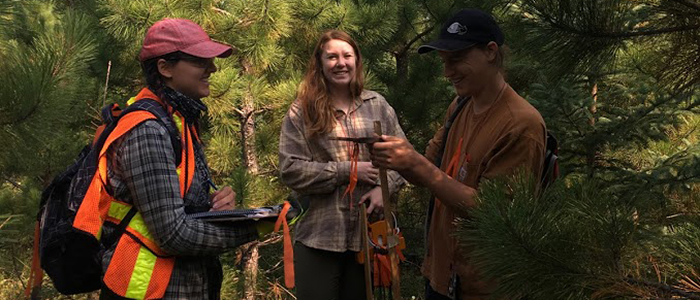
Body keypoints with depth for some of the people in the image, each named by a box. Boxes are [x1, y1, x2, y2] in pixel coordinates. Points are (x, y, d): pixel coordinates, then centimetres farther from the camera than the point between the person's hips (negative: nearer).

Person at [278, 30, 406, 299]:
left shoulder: (377, 105, 7)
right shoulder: (302, 111, -2)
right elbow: (291, 170, -9)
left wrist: (385, 187, -10)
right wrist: (348, 171, -14)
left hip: (369, 231, 3)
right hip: (319, 236, -2)